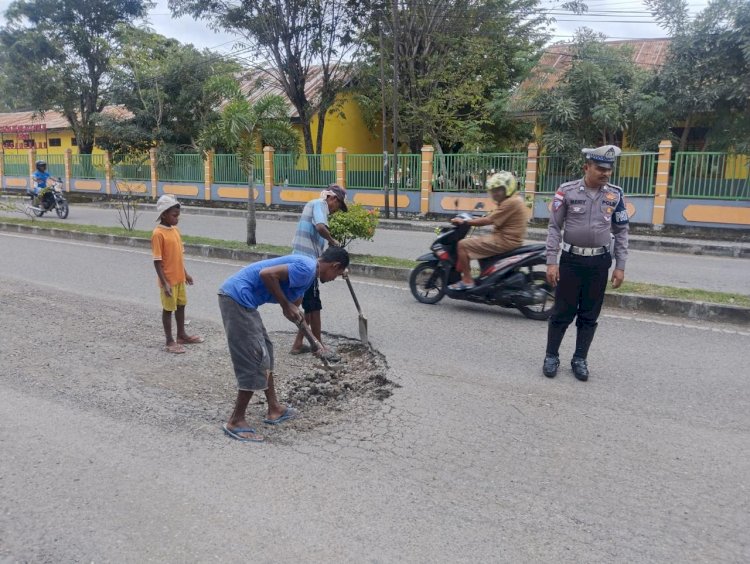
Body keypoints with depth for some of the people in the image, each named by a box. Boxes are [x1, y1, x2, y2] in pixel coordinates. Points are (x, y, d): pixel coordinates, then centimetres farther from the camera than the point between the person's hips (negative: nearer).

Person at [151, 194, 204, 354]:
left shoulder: (175, 229, 6)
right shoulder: (158, 233, -18)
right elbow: (157, 261, -19)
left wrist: (185, 273, 17)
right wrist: (164, 283, -22)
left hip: (179, 278, 8)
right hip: (169, 280, -8)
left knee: (181, 306, 17)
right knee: (168, 309, 3)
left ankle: (181, 336, 31)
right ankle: (170, 342, 14)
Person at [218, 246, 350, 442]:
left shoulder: (306, 269, 19)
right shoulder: (307, 269, -13)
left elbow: (295, 308, 29)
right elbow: (267, 274, -24)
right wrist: (286, 305, -12)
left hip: (237, 298, 11)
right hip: (237, 297, -11)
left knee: (265, 352, 18)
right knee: (256, 360, -5)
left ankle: (274, 409, 29)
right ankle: (235, 422, 6)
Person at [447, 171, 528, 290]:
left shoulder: (511, 202, -17)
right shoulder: (513, 200, 15)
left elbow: (489, 220, -19)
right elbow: (493, 218, 18)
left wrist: (465, 221, -13)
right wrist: (471, 220, 11)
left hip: (504, 241, -11)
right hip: (508, 239, 11)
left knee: (463, 245, -10)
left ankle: (467, 280, -7)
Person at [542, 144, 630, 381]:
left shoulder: (615, 195, 2)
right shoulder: (567, 191, -5)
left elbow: (621, 232, 7)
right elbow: (554, 227, -3)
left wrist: (620, 266, 3)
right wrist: (551, 262, -8)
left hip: (599, 262, 2)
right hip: (571, 259, -2)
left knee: (589, 315, 9)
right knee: (562, 311, 4)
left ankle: (580, 359, 21)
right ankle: (551, 356, 17)